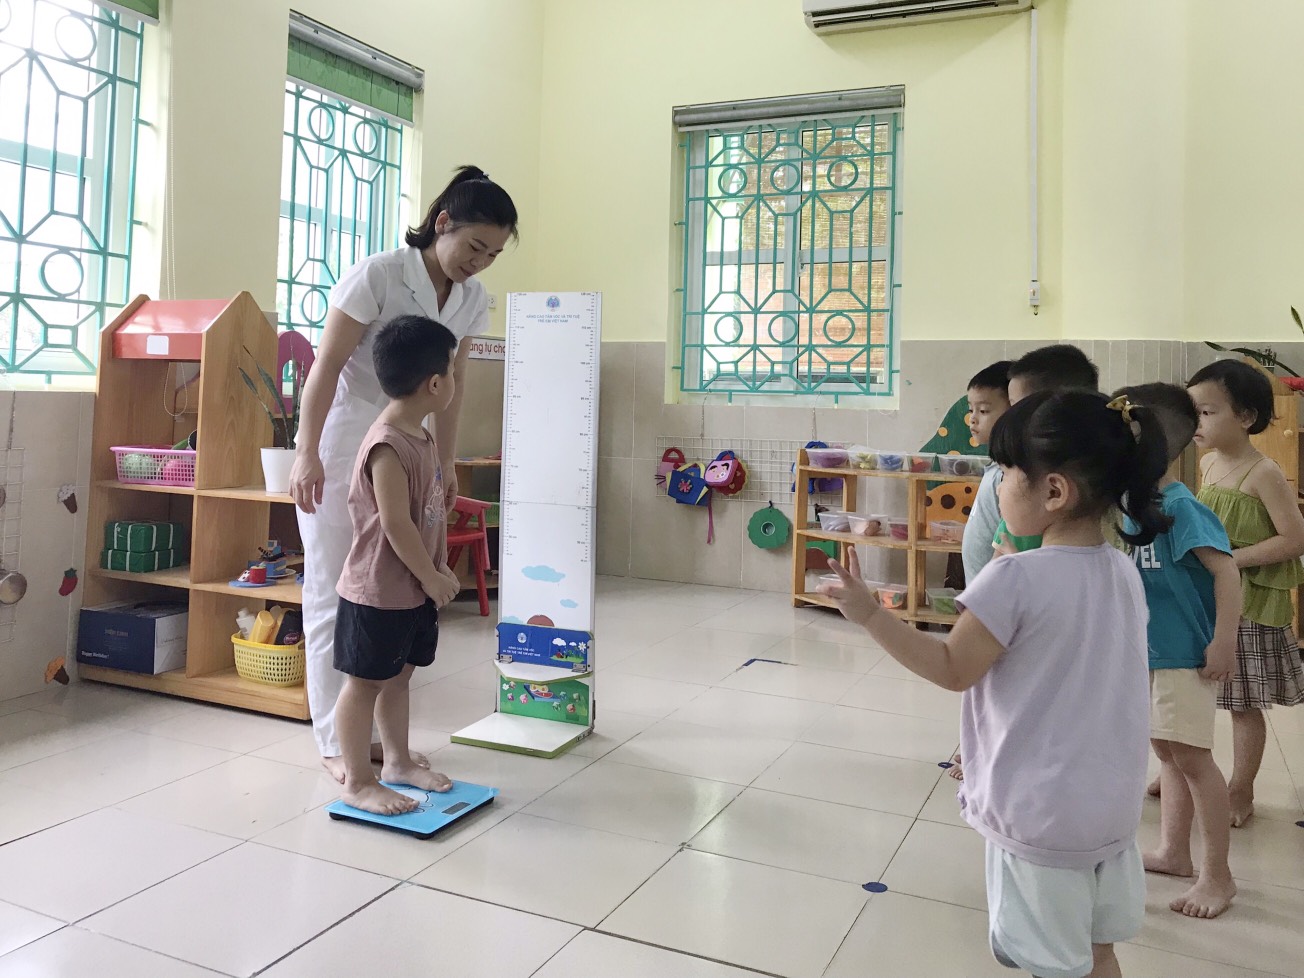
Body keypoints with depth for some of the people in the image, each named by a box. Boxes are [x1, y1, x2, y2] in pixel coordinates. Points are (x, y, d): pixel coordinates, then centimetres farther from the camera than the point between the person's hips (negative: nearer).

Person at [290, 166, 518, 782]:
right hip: (341, 449, -6)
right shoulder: (377, 276, -16)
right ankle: (335, 743, 10)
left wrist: (446, 465, 13)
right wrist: (307, 454, -19)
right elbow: (326, 366, -15)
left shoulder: (473, 300, 4)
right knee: (334, 596, 0)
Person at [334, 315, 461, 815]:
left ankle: (398, 761, 34)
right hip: (379, 590, -9)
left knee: (398, 676, 20)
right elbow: (396, 525, -25)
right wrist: (433, 577, -16)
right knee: (365, 681, 4)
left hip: (414, 589, 9)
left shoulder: (419, 437, 7)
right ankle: (357, 783, 16)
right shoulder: (388, 447, -24)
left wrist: (438, 572, 15)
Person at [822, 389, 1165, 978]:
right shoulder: (1124, 573, -1)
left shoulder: (1015, 578, -22)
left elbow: (953, 670, -14)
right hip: (1113, 806, 7)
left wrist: (869, 615, -13)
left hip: (1039, 815, -7)